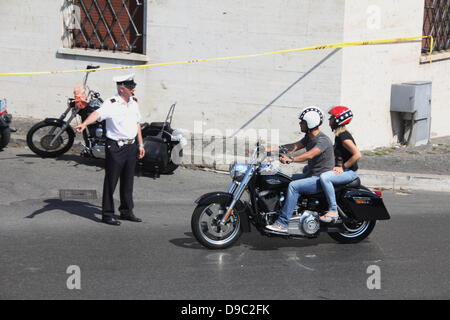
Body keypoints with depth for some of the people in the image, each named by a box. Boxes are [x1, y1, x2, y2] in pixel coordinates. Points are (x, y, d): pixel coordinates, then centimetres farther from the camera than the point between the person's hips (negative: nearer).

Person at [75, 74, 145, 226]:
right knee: (111, 181, -1)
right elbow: (98, 113, -32)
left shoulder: (134, 102, 10)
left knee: (128, 181, 15)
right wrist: (84, 124, -50)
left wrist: (141, 144, 18)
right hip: (115, 147, -7)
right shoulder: (111, 104, -14)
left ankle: (126, 211, 26)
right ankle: (107, 214, 6)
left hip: (131, 146, 7)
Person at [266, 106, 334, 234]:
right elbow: (295, 146, 5)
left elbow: (310, 154, -33)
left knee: (293, 186, -27)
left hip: (322, 179, -10)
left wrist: (291, 159, -43)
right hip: (311, 175, 10)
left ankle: (282, 224, -29)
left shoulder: (323, 140, -18)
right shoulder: (309, 137, 14)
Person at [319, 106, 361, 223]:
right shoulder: (339, 135, 12)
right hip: (343, 169, 11)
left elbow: (357, 155, -27)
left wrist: (343, 167, -21)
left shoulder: (344, 136, -19)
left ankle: (333, 211, -29)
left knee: (324, 177, -35)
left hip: (350, 172, -11)